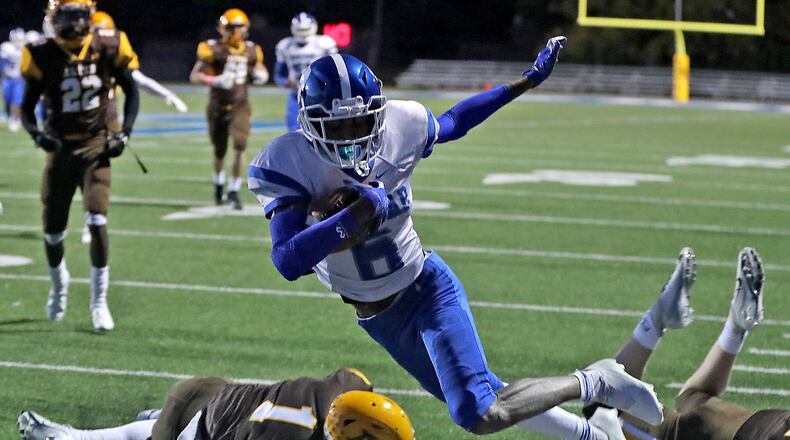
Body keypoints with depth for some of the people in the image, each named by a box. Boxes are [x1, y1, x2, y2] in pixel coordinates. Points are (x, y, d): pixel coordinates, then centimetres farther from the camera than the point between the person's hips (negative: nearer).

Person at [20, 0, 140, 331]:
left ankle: (99, 301, -7)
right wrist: (36, 134, -21)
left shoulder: (107, 50, -6)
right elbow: (27, 108, -1)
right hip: (60, 148, 1)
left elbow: (131, 92, 8)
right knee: (53, 230, 7)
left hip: (95, 146, -1)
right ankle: (59, 282, 39)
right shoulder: (43, 56, -8)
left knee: (97, 221, -16)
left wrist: (124, 133, -3)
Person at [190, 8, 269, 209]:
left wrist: (261, 76, -5)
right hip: (218, 107, -1)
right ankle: (219, 186, 38)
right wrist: (214, 81, -27)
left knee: (240, 144, -17)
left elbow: (260, 71, 19)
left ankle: (234, 191, -10)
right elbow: (194, 76, -10)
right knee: (220, 150, 11)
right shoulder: (213, 49, -9)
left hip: (240, 106, 2)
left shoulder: (250, 51, 3)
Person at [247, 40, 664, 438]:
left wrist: (526, 82, 10)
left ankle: (593, 383, 3)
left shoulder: (399, 127, -18)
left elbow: (452, 123, 7)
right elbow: (289, 262, -36)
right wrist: (360, 212, -39)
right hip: (376, 318, 2)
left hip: (428, 289, -1)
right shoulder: (285, 165, -25)